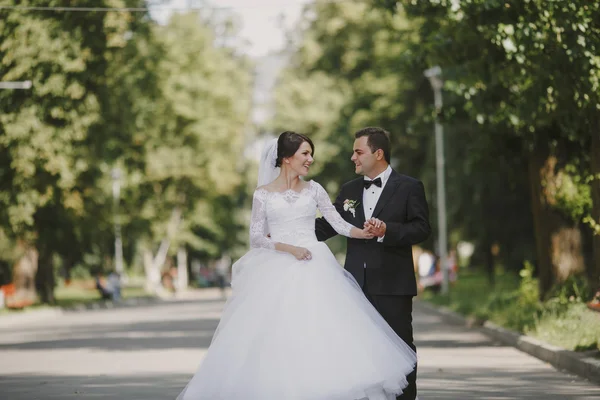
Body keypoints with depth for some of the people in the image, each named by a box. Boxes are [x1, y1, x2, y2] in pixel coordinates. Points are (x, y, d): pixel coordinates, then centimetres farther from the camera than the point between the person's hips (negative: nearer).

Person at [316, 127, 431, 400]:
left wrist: (387, 230, -20)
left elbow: (422, 228, -7)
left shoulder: (409, 187, 0)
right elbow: (327, 226, 13)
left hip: (392, 284, -4)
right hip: (357, 284, 5)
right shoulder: (349, 190, 13)